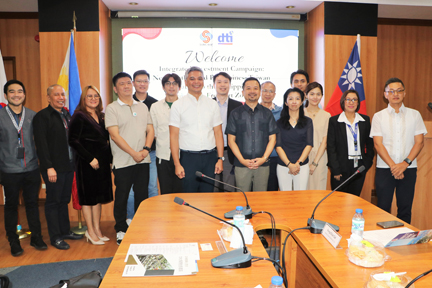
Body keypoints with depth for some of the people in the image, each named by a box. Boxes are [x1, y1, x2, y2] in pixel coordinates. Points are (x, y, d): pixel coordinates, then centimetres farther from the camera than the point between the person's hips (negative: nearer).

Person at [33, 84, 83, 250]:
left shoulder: (67, 115, 14)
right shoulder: (42, 116, -8)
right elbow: (41, 144, -14)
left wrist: (74, 161, 10)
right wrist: (49, 167, -18)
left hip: (68, 166, 7)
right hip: (54, 168, -7)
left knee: (64, 200, 16)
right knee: (53, 202, 4)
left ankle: (65, 231, 28)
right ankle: (55, 237, 14)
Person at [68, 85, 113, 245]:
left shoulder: (101, 116, 13)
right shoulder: (79, 116, -8)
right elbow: (73, 141, -14)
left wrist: (110, 158, 6)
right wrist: (90, 158, -17)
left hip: (102, 161, 7)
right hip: (87, 163, -7)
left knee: (98, 196, 13)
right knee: (88, 196, 3)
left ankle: (97, 229, 24)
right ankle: (90, 231, 16)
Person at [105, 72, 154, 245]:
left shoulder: (142, 107, 12)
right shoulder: (112, 108, -3)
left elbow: (150, 130, 10)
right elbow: (114, 135, -11)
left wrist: (145, 149, -8)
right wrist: (134, 153, -14)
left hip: (143, 160, 4)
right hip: (123, 162, -4)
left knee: (142, 195, 11)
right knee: (122, 196, 6)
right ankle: (121, 231, 22)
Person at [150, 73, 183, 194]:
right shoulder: (155, 107, 11)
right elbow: (153, 132, 12)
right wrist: (163, 143, 5)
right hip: (163, 155, 2)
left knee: (181, 191, 0)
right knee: (165, 192, 7)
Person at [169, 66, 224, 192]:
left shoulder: (212, 104, 9)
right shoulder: (178, 105, 2)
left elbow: (218, 133, 7)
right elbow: (174, 136, -2)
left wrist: (220, 158, -1)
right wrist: (177, 164, -9)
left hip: (210, 157, 2)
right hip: (188, 157, -2)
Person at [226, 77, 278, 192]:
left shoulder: (267, 114, 10)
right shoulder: (236, 113, 6)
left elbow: (272, 139, 7)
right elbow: (231, 140, 2)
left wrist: (264, 158, -7)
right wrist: (242, 160, -8)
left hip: (263, 165, 1)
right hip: (241, 165, -1)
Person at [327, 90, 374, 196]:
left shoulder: (365, 120, 9)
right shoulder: (334, 121, -1)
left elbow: (369, 143, 15)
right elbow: (331, 147, -4)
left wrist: (368, 161, 3)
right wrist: (335, 170, -9)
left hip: (360, 167, 3)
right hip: (341, 167, -3)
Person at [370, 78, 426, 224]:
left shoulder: (414, 115, 7)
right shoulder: (378, 116, 4)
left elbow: (419, 142, 2)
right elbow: (378, 144, -2)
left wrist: (405, 163, -11)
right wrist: (393, 165, -12)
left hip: (408, 169, 1)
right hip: (384, 168, -1)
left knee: (405, 209, 6)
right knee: (383, 208, 3)